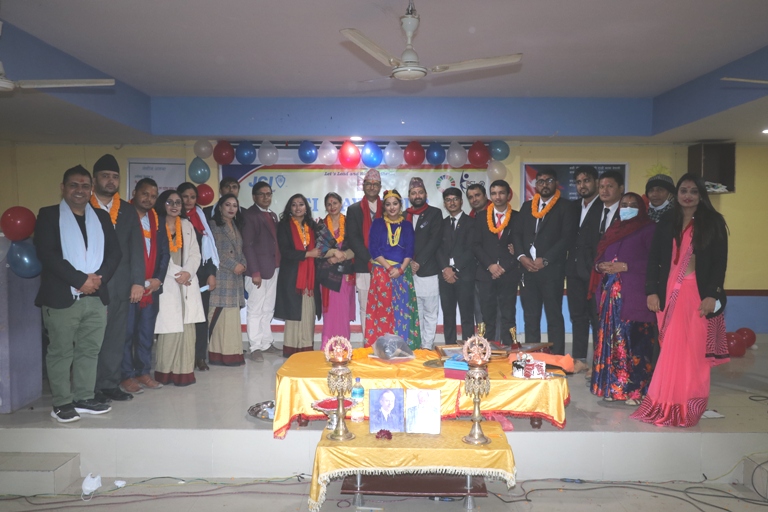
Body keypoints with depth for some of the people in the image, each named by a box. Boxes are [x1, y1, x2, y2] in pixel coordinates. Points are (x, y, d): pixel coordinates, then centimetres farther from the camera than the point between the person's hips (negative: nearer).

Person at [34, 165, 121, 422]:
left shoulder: (101, 216, 14)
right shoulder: (48, 215, 1)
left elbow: (114, 251, 8)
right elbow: (46, 254, -11)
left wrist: (99, 277, -9)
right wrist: (80, 280, -15)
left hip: (96, 297, 4)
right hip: (61, 297, -4)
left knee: (89, 350, 10)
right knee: (61, 352, 3)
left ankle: (84, 399, 20)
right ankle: (62, 403, 14)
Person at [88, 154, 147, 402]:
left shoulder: (127, 210, 11)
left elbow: (136, 247, 8)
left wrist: (138, 281, 0)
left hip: (121, 286, 4)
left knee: (116, 338, 9)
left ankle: (111, 384, 18)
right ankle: (93, 388, 12)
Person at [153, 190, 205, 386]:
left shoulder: (187, 225, 16)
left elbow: (195, 253, 9)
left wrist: (188, 272, -9)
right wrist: (176, 274, -12)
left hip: (188, 282, 4)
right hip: (166, 282, -4)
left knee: (187, 327, 0)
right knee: (169, 328, -9)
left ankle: (184, 371, 4)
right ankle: (166, 371, 1)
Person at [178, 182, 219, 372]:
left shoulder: (201, 216, 13)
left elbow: (209, 244, 10)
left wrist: (212, 272, 2)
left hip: (202, 272, 4)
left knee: (202, 314, 4)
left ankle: (200, 356, 12)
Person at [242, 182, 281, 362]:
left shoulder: (272, 215, 17)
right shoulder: (249, 215, -6)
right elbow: (247, 245, -12)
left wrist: (278, 265, 6)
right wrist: (255, 272, -17)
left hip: (273, 268, 7)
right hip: (258, 269, -7)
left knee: (268, 309, 12)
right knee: (255, 310, -1)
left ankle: (266, 343, 21)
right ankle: (255, 347, 7)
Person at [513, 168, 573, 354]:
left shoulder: (565, 206, 2)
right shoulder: (527, 206, 16)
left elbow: (567, 237, -7)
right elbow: (517, 233, 11)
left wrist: (545, 260, -13)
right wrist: (522, 256, -5)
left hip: (552, 269, -4)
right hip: (528, 269, 4)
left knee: (554, 317, -1)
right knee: (530, 317, 7)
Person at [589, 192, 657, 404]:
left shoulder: (648, 229, 2)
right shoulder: (613, 229, 21)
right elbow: (599, 256, 19)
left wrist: (625, 266, -14)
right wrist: (600, 266, -3)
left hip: (635, 294, -6)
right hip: (610, 293, 6)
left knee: (633, 340, -8)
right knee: (610, 339, 5)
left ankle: (635, 389, -1)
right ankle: (612, 386, 12)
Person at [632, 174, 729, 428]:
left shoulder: (713, 222, 2)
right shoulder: (666, 223, 9)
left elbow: (720, 262, -3)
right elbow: (653, 259, 6)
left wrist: (712, 294, -12)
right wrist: (651, 291, -3)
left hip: (699, 293, -2)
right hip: (670, 292, 2)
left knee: (695, 350, -1)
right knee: (671, 350, 4)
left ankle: (689, 404, 9)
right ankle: (667, 402, 13)